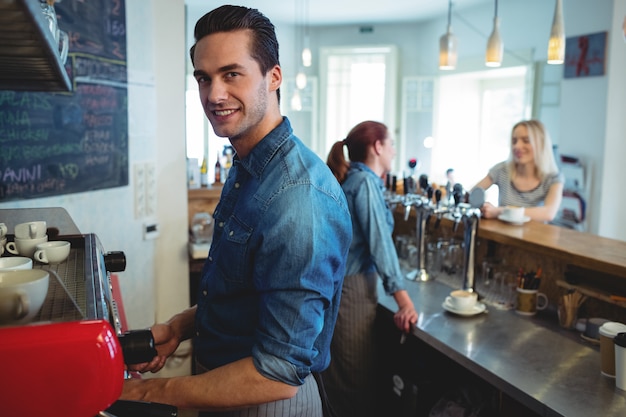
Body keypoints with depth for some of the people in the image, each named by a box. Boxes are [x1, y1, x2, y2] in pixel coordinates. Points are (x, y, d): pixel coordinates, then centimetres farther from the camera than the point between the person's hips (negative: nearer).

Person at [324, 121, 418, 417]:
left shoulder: (355, 178, 13)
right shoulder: (365, 181, -15)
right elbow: (379, 241, -21)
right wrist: (403, 300, -22)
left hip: (339, 282, 9)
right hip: (352, 289, -9)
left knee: (338, 376, 19)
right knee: (357, 381, 3)